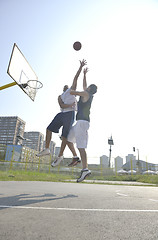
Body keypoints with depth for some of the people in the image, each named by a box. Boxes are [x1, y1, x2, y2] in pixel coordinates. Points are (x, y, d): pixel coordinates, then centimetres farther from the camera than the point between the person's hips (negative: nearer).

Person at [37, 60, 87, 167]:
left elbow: (76, 78, 8)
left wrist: (81, 66, 4)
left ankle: (60, 156, 4)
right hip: (62, 114, 6)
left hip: (70, 114, -5)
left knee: (65, 136, -7)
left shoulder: (72, 90, 17)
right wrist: (71, 104, -16)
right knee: (49, 129, 2)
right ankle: (47, 149, 13)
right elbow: (62, 106, 1)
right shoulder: (60, 97, 23)